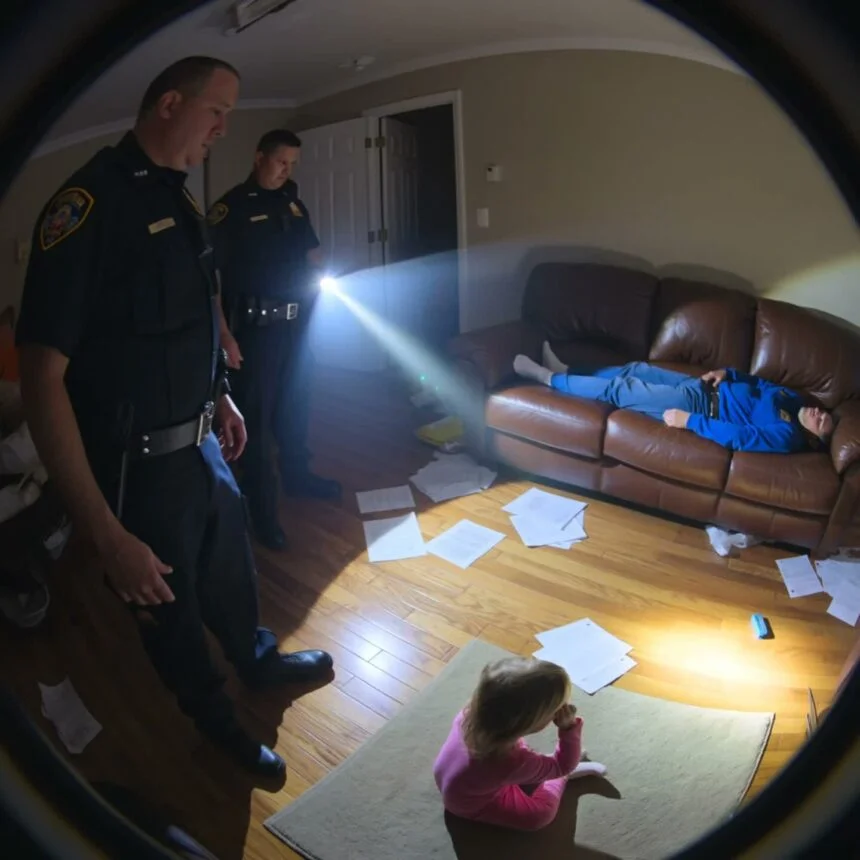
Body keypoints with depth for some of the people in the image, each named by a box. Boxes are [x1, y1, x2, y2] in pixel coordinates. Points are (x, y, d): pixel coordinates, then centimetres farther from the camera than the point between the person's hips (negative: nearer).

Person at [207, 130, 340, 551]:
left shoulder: (292, 202, 10)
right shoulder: (231, 208, -10)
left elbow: (312, 252, 22)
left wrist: (322, 279, 0)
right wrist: (224, 335, -23)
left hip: (296, 322, 7)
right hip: (255, 327, -7)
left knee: (295, 404, 19)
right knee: (255, 414, 0)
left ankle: (296, 475, 39)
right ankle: (262, 506, 9)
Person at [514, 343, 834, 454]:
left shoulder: (786, 436, -20)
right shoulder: (793, 400, 6)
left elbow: (737, 436, -29)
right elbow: (759, 382, 19)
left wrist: (689, 420, -31)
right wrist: (727, 373, 3)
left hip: (697, 403, -9)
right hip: (704, 388, 9)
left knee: (618, 390, -11)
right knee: (637, 369, 7)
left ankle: (548, 378, 2)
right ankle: (566, 371, 21)